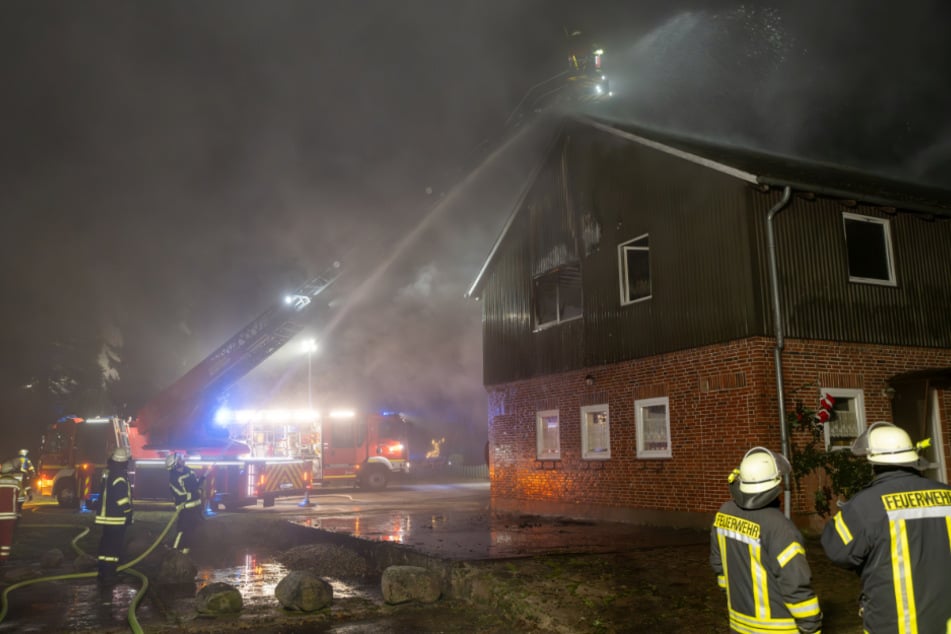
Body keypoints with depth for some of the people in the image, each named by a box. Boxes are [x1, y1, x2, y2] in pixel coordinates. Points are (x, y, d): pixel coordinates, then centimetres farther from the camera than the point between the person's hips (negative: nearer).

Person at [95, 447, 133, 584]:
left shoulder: (107, 472, 10)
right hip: (117, 517, -10)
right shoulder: (119, 477, -20)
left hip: (107, 515, 10)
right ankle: (108, 575, -4)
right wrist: (128, 512, -12)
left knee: (106, 543, 16)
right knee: (114, 546, -5)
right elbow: (122, 498, -23)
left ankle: (103, 572, 23)